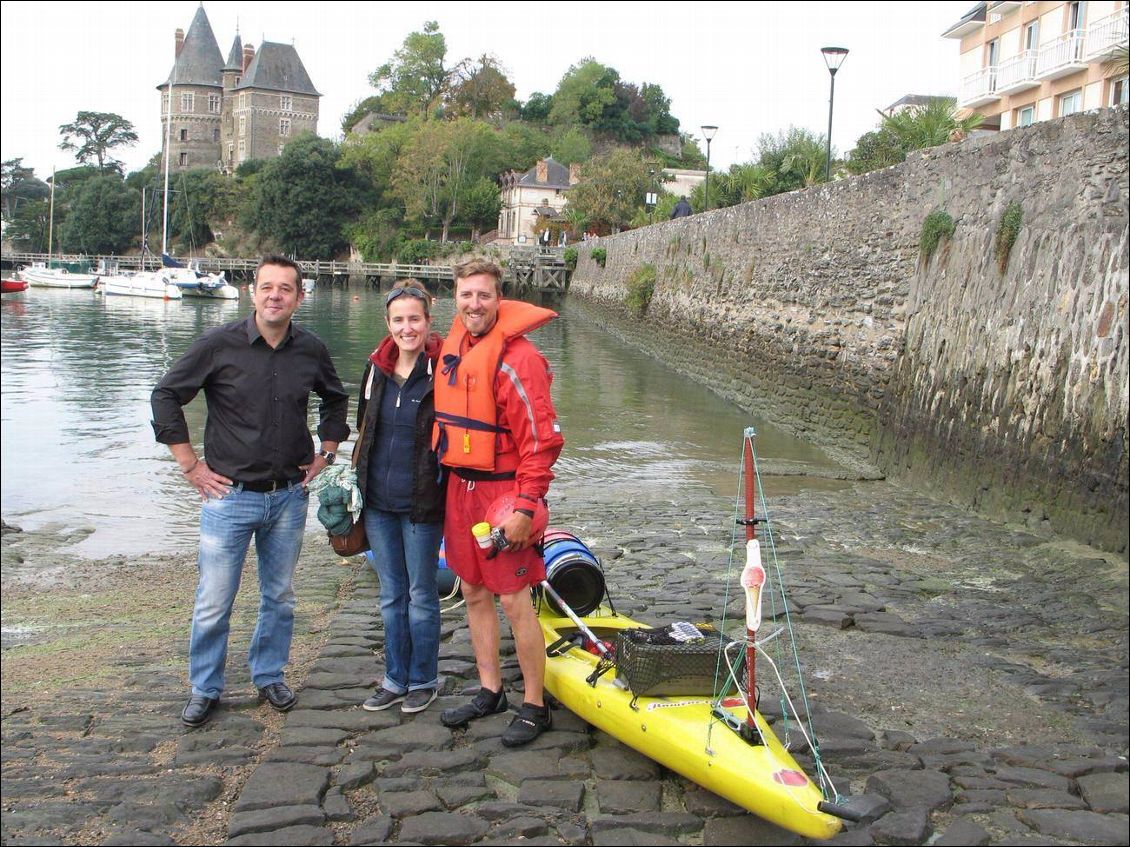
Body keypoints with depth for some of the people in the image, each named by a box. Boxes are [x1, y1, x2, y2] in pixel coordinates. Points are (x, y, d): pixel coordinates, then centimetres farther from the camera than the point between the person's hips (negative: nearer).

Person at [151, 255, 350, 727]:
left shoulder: (311, 351, 1)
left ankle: (269, 676, 32)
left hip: (289, 495, 3)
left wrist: (325, 453, 11)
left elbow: (335, 399, 20)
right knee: (214, 603, 2)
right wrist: (190, 464, -5)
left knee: (280, 598, 14)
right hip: (230, 494, -3)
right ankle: (205, 689, 21)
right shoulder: (219, 345, -9)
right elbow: (166, 396, -3)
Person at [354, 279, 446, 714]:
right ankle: (396, 679, 29)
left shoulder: (442, 371, -12)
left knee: (421, 596, 8)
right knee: (391, 595, 15)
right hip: (378, 503, 5)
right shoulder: (377, 368, 5)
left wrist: (447, 496, -13)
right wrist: (357, 483, 14)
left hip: (421, 503, -5)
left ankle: (423, 681, 24)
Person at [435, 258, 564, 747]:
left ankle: (534, 707, 12)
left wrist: (525, 507, -21)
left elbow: (542, 438, -19)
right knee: (474, 593, 15)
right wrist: (451, 478, 18)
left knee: (513, 600, -2)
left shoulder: (516, 357, -17)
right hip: (460, 486, 8)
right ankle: (490, 692, 30)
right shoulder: (453, 348, 8)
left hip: (502, 491, -8)